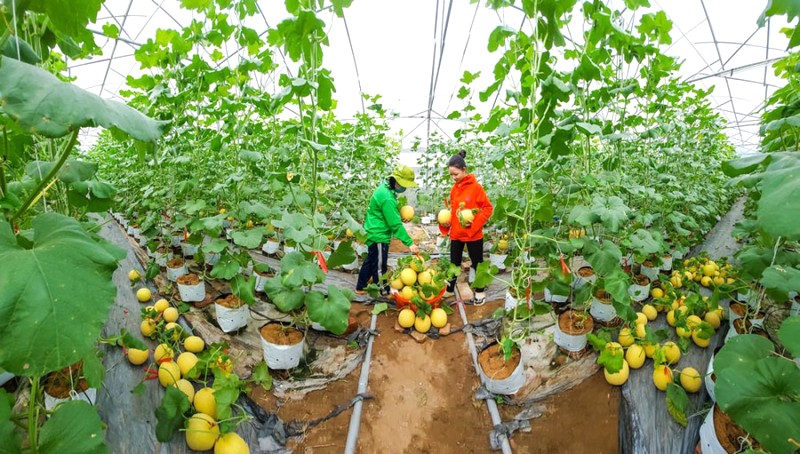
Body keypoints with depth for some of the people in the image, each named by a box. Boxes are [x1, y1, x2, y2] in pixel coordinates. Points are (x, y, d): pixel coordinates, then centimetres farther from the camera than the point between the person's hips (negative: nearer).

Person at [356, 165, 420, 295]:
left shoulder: (385, 188, 4)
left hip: (374, 233, 10)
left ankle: (361, 287, 35)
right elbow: (395, 224, -26)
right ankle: (384, 293, 18)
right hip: (379, 236, -10)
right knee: (380, 267, 4)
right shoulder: (387, 198, -27)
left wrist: (400, 215, 5)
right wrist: (409, 243, -24)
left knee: (370, 262, 21)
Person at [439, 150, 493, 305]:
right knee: (454, 263, 14)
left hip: (473, 234, -5)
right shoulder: (454, 189, 5)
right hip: (456, 234, 5)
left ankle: (480, 292, 29)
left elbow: (488, 208, -9)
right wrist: (446, 221, -2)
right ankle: (449, 290, 28)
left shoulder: (476, 187, -12)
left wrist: (474, 223, -20)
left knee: (477, 264, 12)